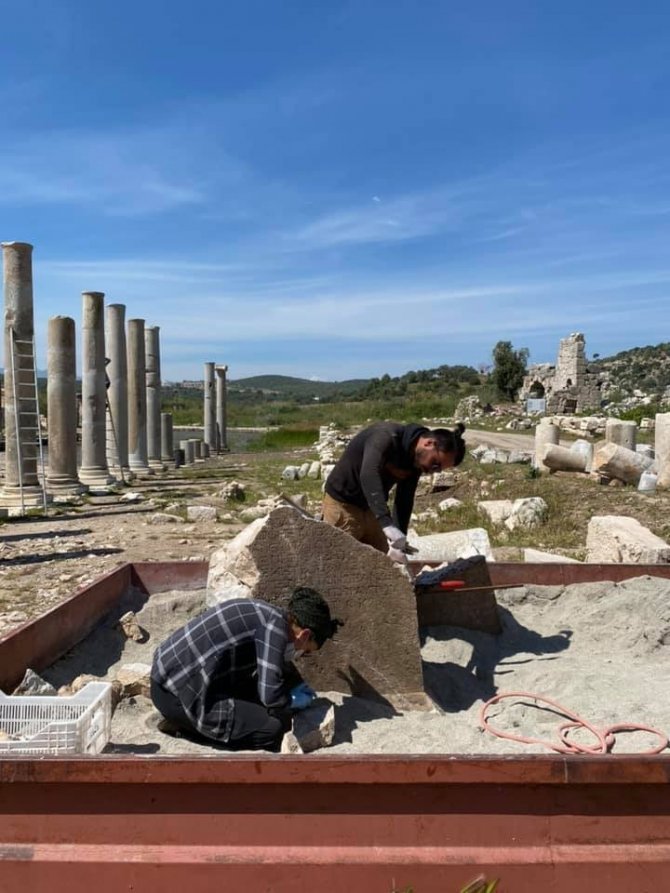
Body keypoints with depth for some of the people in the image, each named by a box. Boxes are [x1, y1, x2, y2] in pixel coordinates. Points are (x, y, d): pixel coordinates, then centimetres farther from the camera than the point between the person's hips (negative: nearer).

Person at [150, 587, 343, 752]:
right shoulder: (275, 625, -17)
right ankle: (186, 723, -1)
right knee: (274, 728, -13)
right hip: (176, 694, -10)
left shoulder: (265, 614, 11)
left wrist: (294, 687, 17)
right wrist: (294, 701, -1)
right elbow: (271, 695, -22)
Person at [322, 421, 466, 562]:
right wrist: (387, 524, -54)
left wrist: (399, 542, -11)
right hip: (342, 502, -7)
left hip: (370, 508, 8)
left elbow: (404, 502, 0)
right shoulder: (386, 437, -29)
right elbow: (368, 475, -44)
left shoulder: (417, 462, -5)